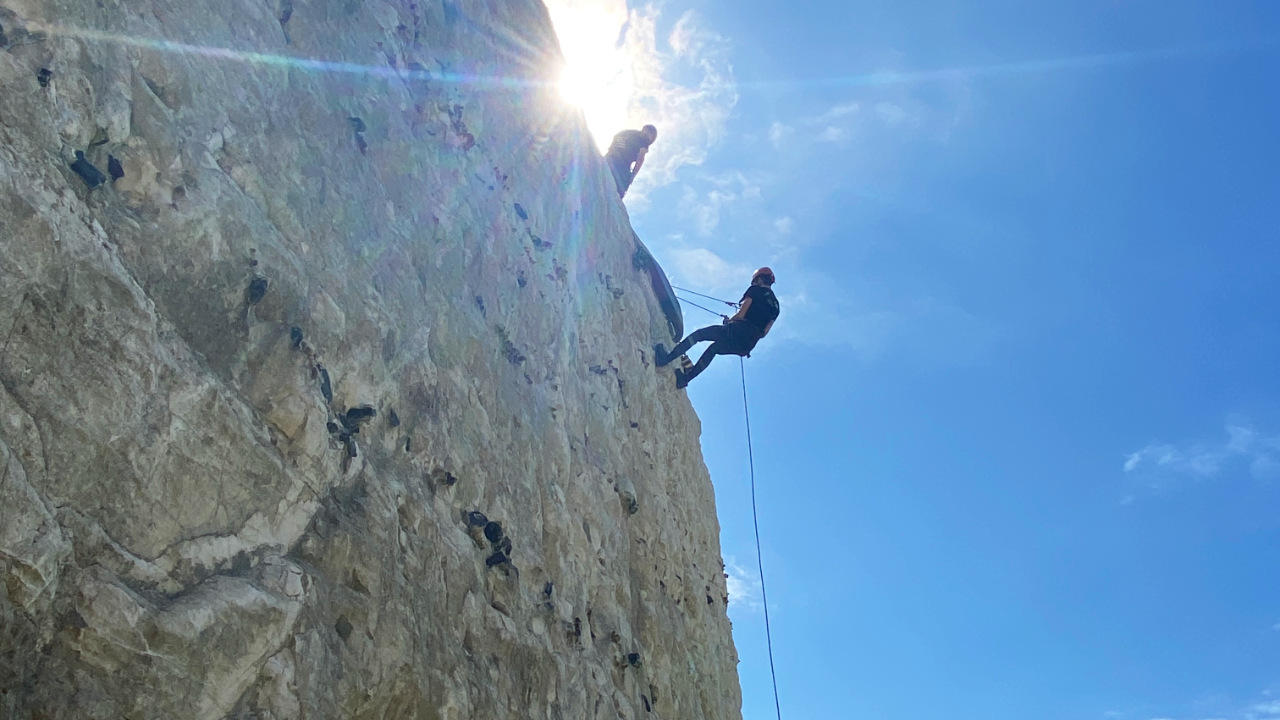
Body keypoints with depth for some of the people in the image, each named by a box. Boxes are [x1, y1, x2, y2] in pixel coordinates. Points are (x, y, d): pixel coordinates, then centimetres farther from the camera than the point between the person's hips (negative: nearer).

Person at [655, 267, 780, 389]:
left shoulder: (756, 290, 2)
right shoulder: (775, 304, 21)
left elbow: (741, 314, -7)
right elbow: (764, 333, 18)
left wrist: (729, 321, 11)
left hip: (738, 331, -7)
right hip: (749, 344, 7)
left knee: (698, 334, 4)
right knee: (713, 348, 26)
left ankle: (665, 359, -1)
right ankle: (686, 377, 26)